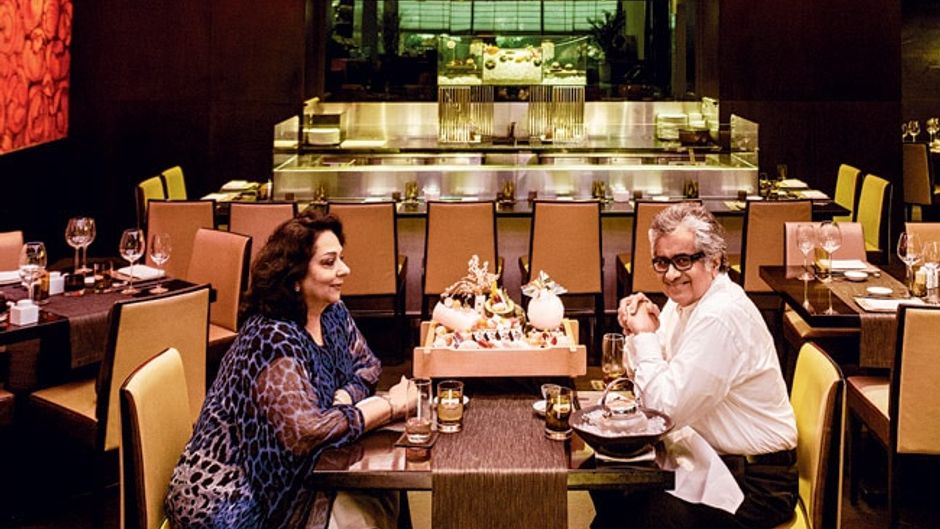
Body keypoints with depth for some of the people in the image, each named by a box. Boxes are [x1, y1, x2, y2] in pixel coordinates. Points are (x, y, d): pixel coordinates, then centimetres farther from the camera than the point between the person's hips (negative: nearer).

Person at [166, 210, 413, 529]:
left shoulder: (332, 314, 1)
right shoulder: (273, 338, -24)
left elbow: (367, 367, 8)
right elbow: (307, 432, -33)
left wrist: (343, 399, -14)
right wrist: (390, 405, -23)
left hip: (281, 480, 8)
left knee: (384, 497, -9)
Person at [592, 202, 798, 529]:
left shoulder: (720, 318, -24)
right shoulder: (686, 299, 4)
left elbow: (666, 409, -23)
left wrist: (645, 336, -14)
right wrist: (641, 333, -6)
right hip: (714, 456, 9)